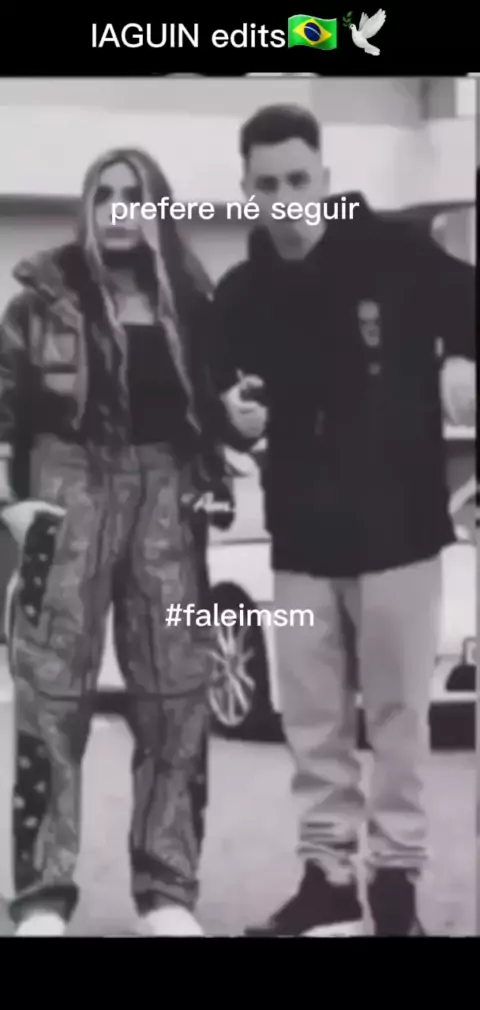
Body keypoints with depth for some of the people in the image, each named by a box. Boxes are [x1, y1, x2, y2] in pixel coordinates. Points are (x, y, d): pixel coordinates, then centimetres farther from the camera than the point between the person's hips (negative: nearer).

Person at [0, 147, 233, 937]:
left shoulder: (186, 297, 9)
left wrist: (211, 478, 2)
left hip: (165, 490, 3)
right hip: (71, 484, -3)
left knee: (176, 692, 4)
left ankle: (169, 892, 14)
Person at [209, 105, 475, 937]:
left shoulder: (395, 255, -8)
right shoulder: (239, 295, 4)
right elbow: (227, 408, 12)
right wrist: (238, 419, -10)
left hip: (398, 528, -4)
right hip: (300, 538, 4)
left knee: (396, 715, 4)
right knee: (313, 723, 10)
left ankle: (397, 879, 17)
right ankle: (327, 876, 23)